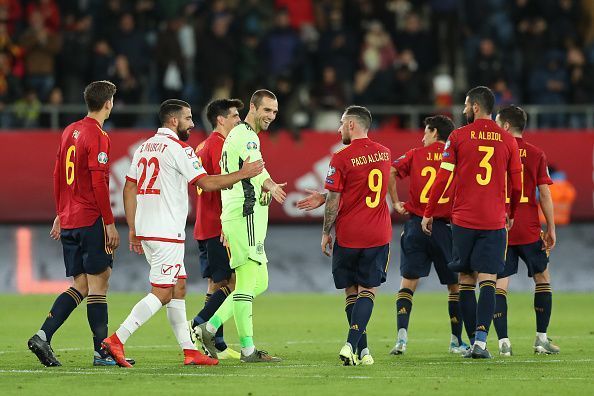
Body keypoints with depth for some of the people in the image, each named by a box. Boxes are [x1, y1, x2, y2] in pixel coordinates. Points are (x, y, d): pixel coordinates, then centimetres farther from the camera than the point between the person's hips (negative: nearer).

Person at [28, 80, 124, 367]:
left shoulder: (70, 131, 14)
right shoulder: (98, 136, -11)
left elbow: (58, 176, 19)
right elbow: (99, 183, -16)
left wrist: (60, 215, 25)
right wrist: (110, 223, -13)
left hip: (68, 221, 8)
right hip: (91, 220, -8)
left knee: (80, 286, 9)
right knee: (98, 283, -4)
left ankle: (43, 336, -3)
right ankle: (101, 352, -3)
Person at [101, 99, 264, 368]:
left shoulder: (144, 147, 15)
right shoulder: (178, 148, -10)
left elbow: (129, 189, 16)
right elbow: (206, 183, -13)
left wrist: (133, 230, 20)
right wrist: (242, 174, -4)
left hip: (145, 230, 9)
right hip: (166, 233, -9)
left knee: (178, 288, 13)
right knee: (161, 293, -8)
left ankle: (190, 352, 13)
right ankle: (116, 340, -16)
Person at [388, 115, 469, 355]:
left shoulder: (415, 155, 6)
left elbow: (390, 172, -6)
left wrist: (396, 203, 2)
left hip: (416, 226, 1)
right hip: (444, 227, 0)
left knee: (407, 283, 4)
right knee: (455, 285, 12)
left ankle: (402, 335, -12)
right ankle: (456, 341, 14)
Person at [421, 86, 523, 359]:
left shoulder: (458, 137, -1)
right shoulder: (507, 141, 4)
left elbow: (442, 178, -2)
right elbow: (517, 186, 7)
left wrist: (428, 213, 7)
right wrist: (511, 214, 24)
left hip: (464, 220, -1)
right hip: (494, 221, 1)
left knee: (466, 280, 8)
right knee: (487, 281, -3)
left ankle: (473, 342, 6)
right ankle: (481, 341, -15)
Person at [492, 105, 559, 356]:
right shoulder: (536, 154, 2)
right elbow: (544, 194, -1)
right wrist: (551, 229, 6)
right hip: (529, 230, 1)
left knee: (499, 284, 1)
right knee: (542, 278, 16)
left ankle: (503, 341, -9)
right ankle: (541, 339, 12)